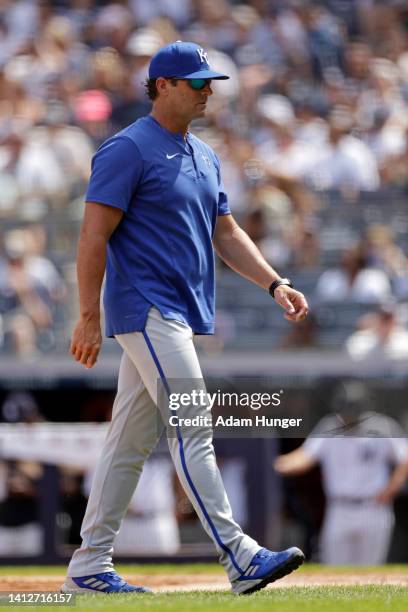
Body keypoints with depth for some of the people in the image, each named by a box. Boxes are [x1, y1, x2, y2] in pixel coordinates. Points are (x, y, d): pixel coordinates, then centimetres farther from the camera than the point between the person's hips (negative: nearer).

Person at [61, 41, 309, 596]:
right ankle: (240, 559, -20)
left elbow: (225, 233, 21)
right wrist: (89, 317, -18)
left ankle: (89, 567, 14)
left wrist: (274, 284, 7)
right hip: (147, 311, -9)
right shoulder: (128, 150, -9)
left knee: (131, 442, 10)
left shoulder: (204, 157, 18)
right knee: (192, 430, -15)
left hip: (181, 314, 9)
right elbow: (95, 235, -13)